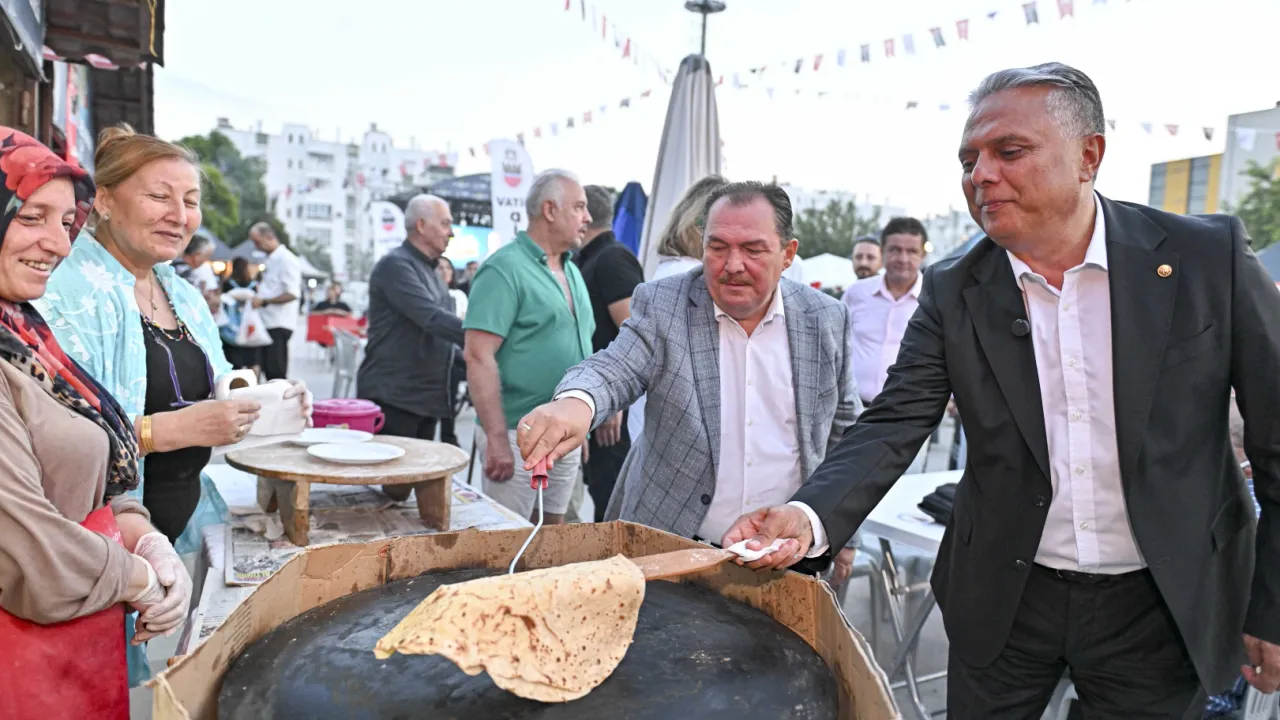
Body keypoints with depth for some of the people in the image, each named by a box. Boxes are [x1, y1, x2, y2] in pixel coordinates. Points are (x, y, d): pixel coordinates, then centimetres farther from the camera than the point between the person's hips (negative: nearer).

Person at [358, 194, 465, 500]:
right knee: (392, 488, -7)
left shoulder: (430, 270, 17)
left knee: (418, 484, 11)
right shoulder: (396, 265, -13)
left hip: (426, 397, 9)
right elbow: (431, 318, -27)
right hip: (393, 396, -9)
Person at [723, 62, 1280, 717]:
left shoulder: (1209, 256, -9)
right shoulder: (953, 293, -5)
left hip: (1162, 609, -1)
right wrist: (808, 518, -29)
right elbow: (893, 426, -11)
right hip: (1002, 600, 2)